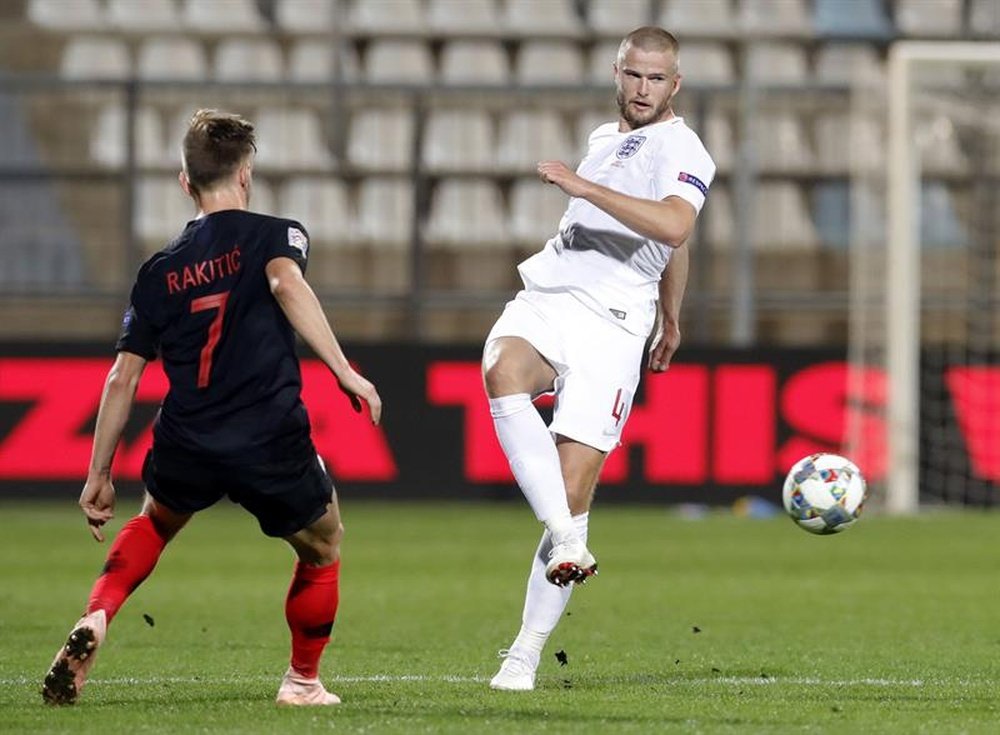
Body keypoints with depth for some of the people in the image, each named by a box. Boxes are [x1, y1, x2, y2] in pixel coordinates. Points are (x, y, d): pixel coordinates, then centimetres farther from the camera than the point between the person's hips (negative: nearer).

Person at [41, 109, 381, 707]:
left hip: (186, 447, 4)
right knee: (324, 551, 23)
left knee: (154, 523, 34)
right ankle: (304, 681, 29)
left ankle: (96, 619, 10)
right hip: (274, 444, -4)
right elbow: (287, 283, -21)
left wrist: (99, 475, 19)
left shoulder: (161, 270, 15)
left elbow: (123, 379, 13)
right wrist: (344, 371, -27)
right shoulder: (274, 235, 4)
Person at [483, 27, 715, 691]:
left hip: (609, 326, -6)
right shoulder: (604, 138, 23)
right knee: (502, 372, -32)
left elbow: (672, 226, -23)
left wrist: (584, 187, -21)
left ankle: (527, 653, -2)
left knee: (573, 493, -10)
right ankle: (566, 541, -37)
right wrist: (670, 319, 48)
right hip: (544, 300, 6)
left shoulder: (680, 148, -1)